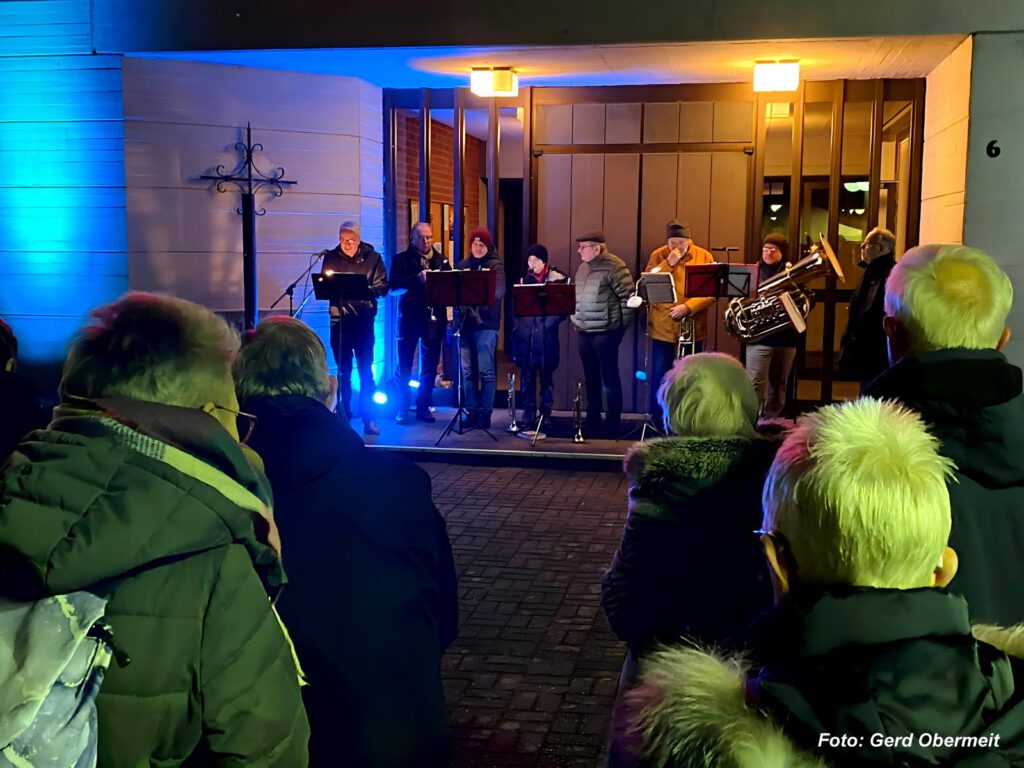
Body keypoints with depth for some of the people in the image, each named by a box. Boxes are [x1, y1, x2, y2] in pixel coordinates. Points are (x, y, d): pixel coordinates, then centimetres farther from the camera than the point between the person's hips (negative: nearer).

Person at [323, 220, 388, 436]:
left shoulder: (372, 257, 3)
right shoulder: (331, 257, 7)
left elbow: (382, 287, -1)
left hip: (364, 318, -2)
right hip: (339, 318, 2)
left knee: (366, 370, -1)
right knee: (343, 370, 9)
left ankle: (368, 417, 4)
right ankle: (344, 415, 19)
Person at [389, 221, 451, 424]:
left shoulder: (441, 260, 11)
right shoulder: (401, 259, 2)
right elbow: (393, 288, -8)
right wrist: (417, 279, -21)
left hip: (434, 318, 3)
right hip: (409, 317, -2)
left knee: (430, 366, 7)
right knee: (404, 365, 3)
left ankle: (423, 407, 17)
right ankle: (402, 409, 12)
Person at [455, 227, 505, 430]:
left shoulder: (496, 265, 0)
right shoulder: (462, 265, 16)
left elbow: (499, 291, -15)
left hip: (486, 323, -4)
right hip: (464, 322, 5)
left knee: (486, 371, -4)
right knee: (468, 371, 6)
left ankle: (485, 413, 2)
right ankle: (472, 412, 12)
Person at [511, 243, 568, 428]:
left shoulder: (557, 279, 1)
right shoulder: (524, 279, 12)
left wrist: (549, 322, -14)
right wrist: (517, 326, 2)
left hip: (546, 335, -3)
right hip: (526, 335, 3)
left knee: (546, 376, 2)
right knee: (527, 376, 3)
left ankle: (546, 413, 10)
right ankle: (528, 413, 11)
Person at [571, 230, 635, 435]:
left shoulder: (613, 266, -13)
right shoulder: (583, 267, 13)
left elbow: (629, 295, -14)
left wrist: (622, 323, -10)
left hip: (605, 331, -8)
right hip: (585, 331, 8)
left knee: (609, 377, -2)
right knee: (590, 376, 14)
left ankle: (613, 424, 5)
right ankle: (592, 419, 23)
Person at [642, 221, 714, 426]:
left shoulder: (704, 257, 0)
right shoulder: (658, 256, 1)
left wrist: (688, 307, -19)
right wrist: (669, 263, -17)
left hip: (693, 327, 1)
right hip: (663, 326, 0)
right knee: (660, 374, 2)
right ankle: (658, 420, 13)